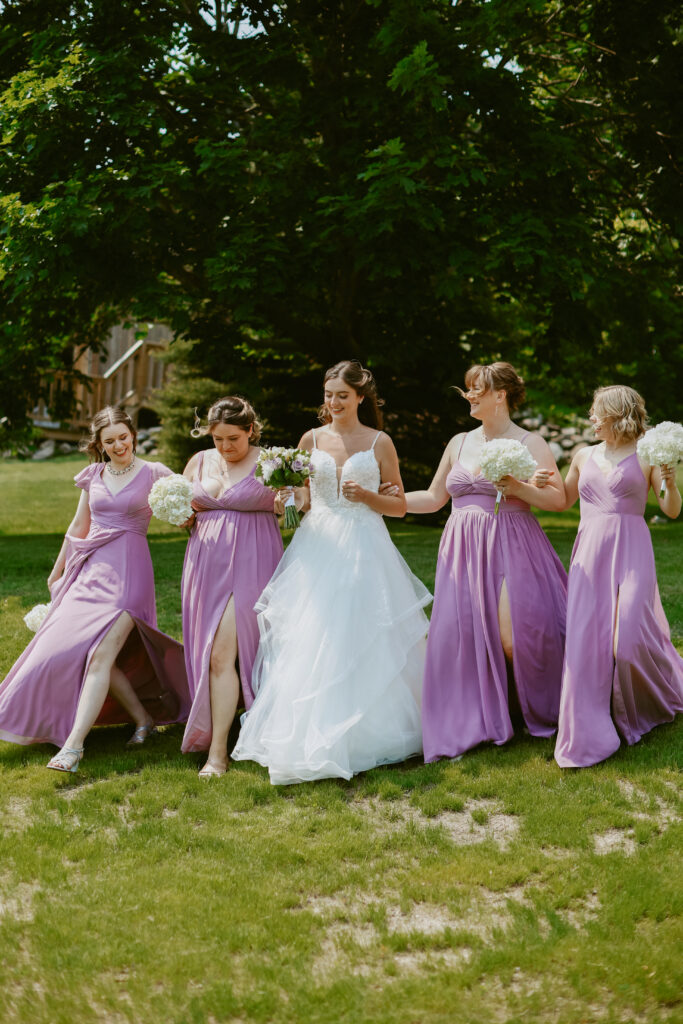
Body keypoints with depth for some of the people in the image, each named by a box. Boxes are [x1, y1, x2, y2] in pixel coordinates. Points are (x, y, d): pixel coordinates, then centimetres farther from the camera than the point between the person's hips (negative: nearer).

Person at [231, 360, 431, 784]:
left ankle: (362, 736, 6)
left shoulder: (379, 442, 4)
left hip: (365, 551, -2)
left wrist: (367, 496, -11)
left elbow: (399, 505, 6)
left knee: (361, 644, -5)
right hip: (318, 547, 2)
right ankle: (312, 738, 4)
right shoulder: (312, 439, 10)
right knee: (310, 646, -3)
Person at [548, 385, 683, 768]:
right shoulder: (584, 456, 13)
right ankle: (588, 735, 6)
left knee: (629, 636, -12)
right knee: (586, 638, -4)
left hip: (630, 550, -4)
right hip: (589, 553, 4)